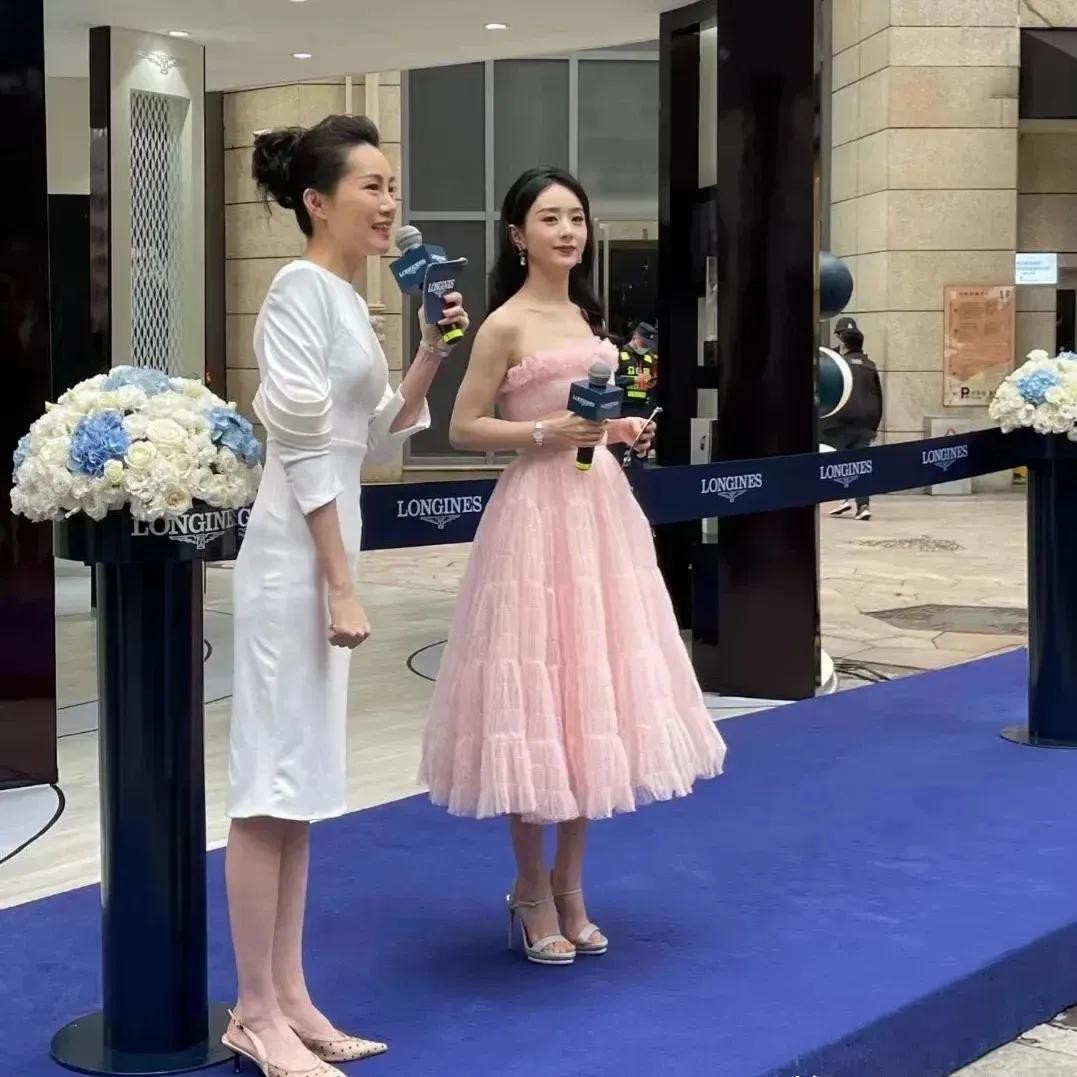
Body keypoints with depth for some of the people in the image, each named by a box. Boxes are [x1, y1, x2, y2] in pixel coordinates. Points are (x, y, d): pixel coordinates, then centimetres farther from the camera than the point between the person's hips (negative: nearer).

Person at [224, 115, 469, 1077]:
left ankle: (288, 997, 20)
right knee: (274, 781, -3)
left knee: (303, 781, 12)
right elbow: (303, 448, -18)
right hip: (294, 559, -10)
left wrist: (431, 357, 6)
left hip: (325, 551, 10)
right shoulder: (301, 288, -13)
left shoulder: (349, 298, 14)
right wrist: (340, 587, -19)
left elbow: (374, 439, 18)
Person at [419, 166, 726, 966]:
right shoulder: (507, 324, -8)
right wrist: (546, 435, -20)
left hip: (602, 511, 8)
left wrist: (622, 430, 5)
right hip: (539, 515, -7)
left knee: (594, 697, 10)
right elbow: (464, 427, -10)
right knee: (536, 700, -2)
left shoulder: (585, 318, 13)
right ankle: (531, 889, 13)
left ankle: (570, 885, 22)